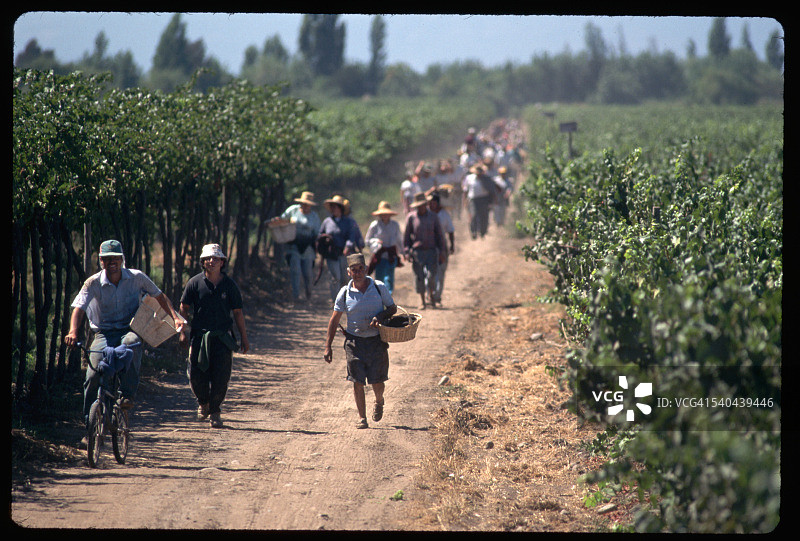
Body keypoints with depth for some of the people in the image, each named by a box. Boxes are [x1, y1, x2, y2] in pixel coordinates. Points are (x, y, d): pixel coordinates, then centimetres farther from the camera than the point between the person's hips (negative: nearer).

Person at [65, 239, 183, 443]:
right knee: (93, 375, -19)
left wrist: (175, 317, -3)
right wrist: (73, 332, -35)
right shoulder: (93, 283, -5)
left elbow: (160, 297, 11)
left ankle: (128, 394, -34)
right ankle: (90, 425, -5)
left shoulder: (137, 278, -1)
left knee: (130, 343, -39)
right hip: (103, 333, 0)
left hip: (129, 329, 0)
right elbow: (79, 308, -16)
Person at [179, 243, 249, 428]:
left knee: (220, 377, -5)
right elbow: (184, 308, 7)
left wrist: (244, 339, 8)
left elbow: (238, 313, 8)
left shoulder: (229, 285, 3)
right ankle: (203, 403, 26)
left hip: (222, 337, 0)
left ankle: (215, 410, 11)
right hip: (199, 335, 0)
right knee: (196, 375, -3)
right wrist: (183, 331, -2)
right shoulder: (195, 283, 1)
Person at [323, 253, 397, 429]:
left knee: (377, 381, 1)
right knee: (358, 381, -4)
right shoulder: (345, 293, 0)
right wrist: (328, 347, 2)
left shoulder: (379, 288, -2)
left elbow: (392, 308, 8)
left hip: (377, 341, 0)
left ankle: (379, 401, 35)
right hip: (354, 340, 1)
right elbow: (334, 319, 6)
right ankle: (362, 418, 8)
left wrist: (380, 316, -15)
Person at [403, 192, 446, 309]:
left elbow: (439, 235, 11)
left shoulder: (433, 217, 7)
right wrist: (406, 252, -2)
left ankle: (431, 296, 13)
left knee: (431, 275, -10)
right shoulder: (411, 218, 3)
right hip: (417, 251, 0)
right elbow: (406, 236, 7)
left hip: (431, 251, 0)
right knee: (419, 277, 0)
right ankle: (423, 301, 9)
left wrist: (441, 252, 6)